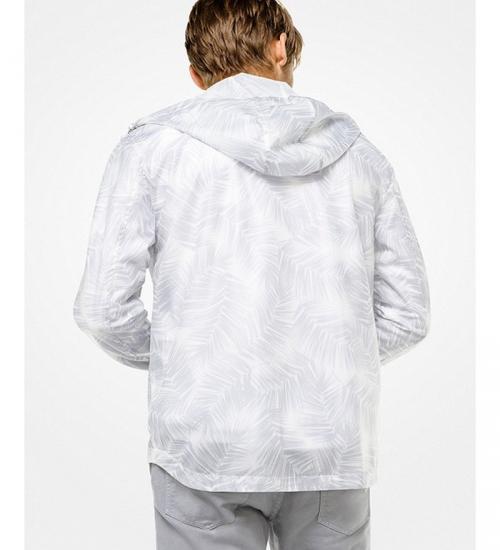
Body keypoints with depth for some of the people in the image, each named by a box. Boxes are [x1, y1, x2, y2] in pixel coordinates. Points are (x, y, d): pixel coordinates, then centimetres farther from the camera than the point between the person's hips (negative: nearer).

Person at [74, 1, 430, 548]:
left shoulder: (152, 144, 0)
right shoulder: (359, 153, 8)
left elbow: (102, 309, -4)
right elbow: (406, 315, 7)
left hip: (205, 447, -2)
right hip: (335, 451, 3)